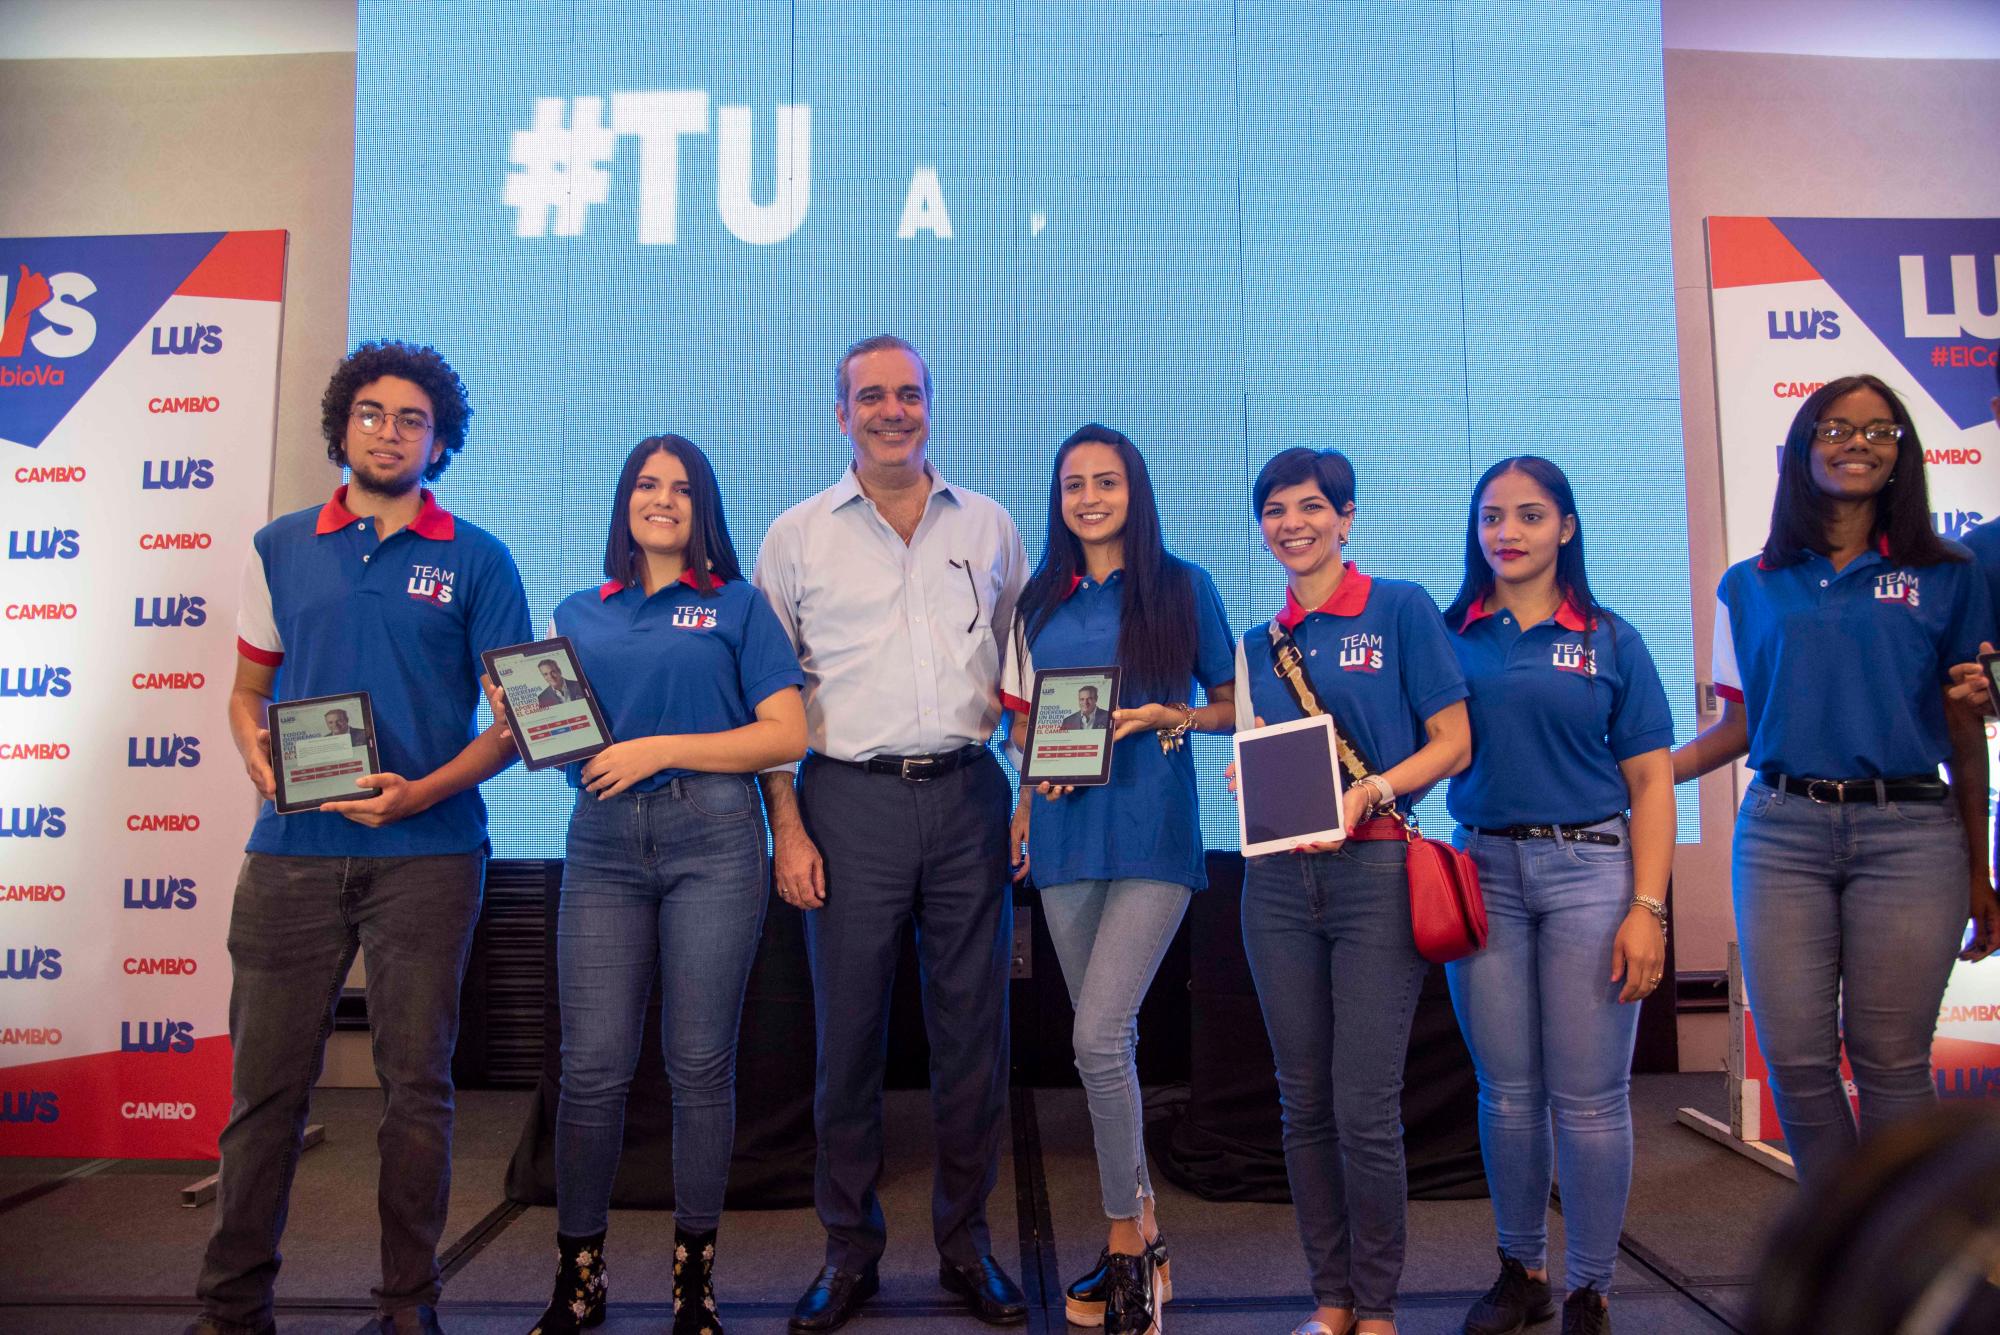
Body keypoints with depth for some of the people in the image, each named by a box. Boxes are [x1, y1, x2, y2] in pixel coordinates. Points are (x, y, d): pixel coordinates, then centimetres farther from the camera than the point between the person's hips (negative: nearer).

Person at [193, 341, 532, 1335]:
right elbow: (246, 692, 17)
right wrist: (256, 755, -5)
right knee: (266, 1083, 5)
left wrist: (423, 792, -13)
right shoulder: (281, 548, 12)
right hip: (292, 851, 2)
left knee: (416, 1084, 4)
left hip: (426, 853, -2)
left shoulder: (477, 562, 4)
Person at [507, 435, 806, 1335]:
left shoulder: (735, 604, 7)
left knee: (699, 1062, 3)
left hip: (710, 837, -2)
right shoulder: (578, 615, 17)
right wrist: (517, 716, -4)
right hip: (603, 843, 2)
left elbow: (787, 733, -2)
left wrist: (662, 748, -9)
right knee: (592, 1066, 1)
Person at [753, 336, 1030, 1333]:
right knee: (848, 1031, 4)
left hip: (967, 796, 2)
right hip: (850, 801, -1)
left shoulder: (989, 528, 11)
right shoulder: (797, 536, 6)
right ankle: (849, 1251, 21)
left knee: (973, 1027, 6)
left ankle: (965, 1243, 23)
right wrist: (787, 827, -3)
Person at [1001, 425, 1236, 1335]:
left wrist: (1170, 716, -13)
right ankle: (1141, 1228, 26)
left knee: (1099, 1038, -12)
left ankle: (1126, 1243, 6)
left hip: (1154, 833, -4)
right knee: (1107, 1042, 10)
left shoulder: (1183, 587, 2)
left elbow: (1231, 705, 5)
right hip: (1067, 834, 4)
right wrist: (1024, 805, 4)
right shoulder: (1041, 601, 12)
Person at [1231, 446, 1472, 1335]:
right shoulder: (1259, 643, 14)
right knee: (1305, 1104, 9)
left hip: (1375, 871, -4)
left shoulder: (1400, 609, 0)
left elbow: (1453, 743, -2)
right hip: (1280, 881, 4)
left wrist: (1367, 792, -16)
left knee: (1366, 1109, -2)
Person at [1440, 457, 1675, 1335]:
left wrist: (1647, 909, -7)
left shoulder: (1609, 640, 4)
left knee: (1589, 1097, 2)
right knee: (1507, 1091, 10)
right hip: (1484, 873, 2)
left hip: (1589, 869, -1)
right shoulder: (1448, 637, 7)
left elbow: (1650, 781, 1)